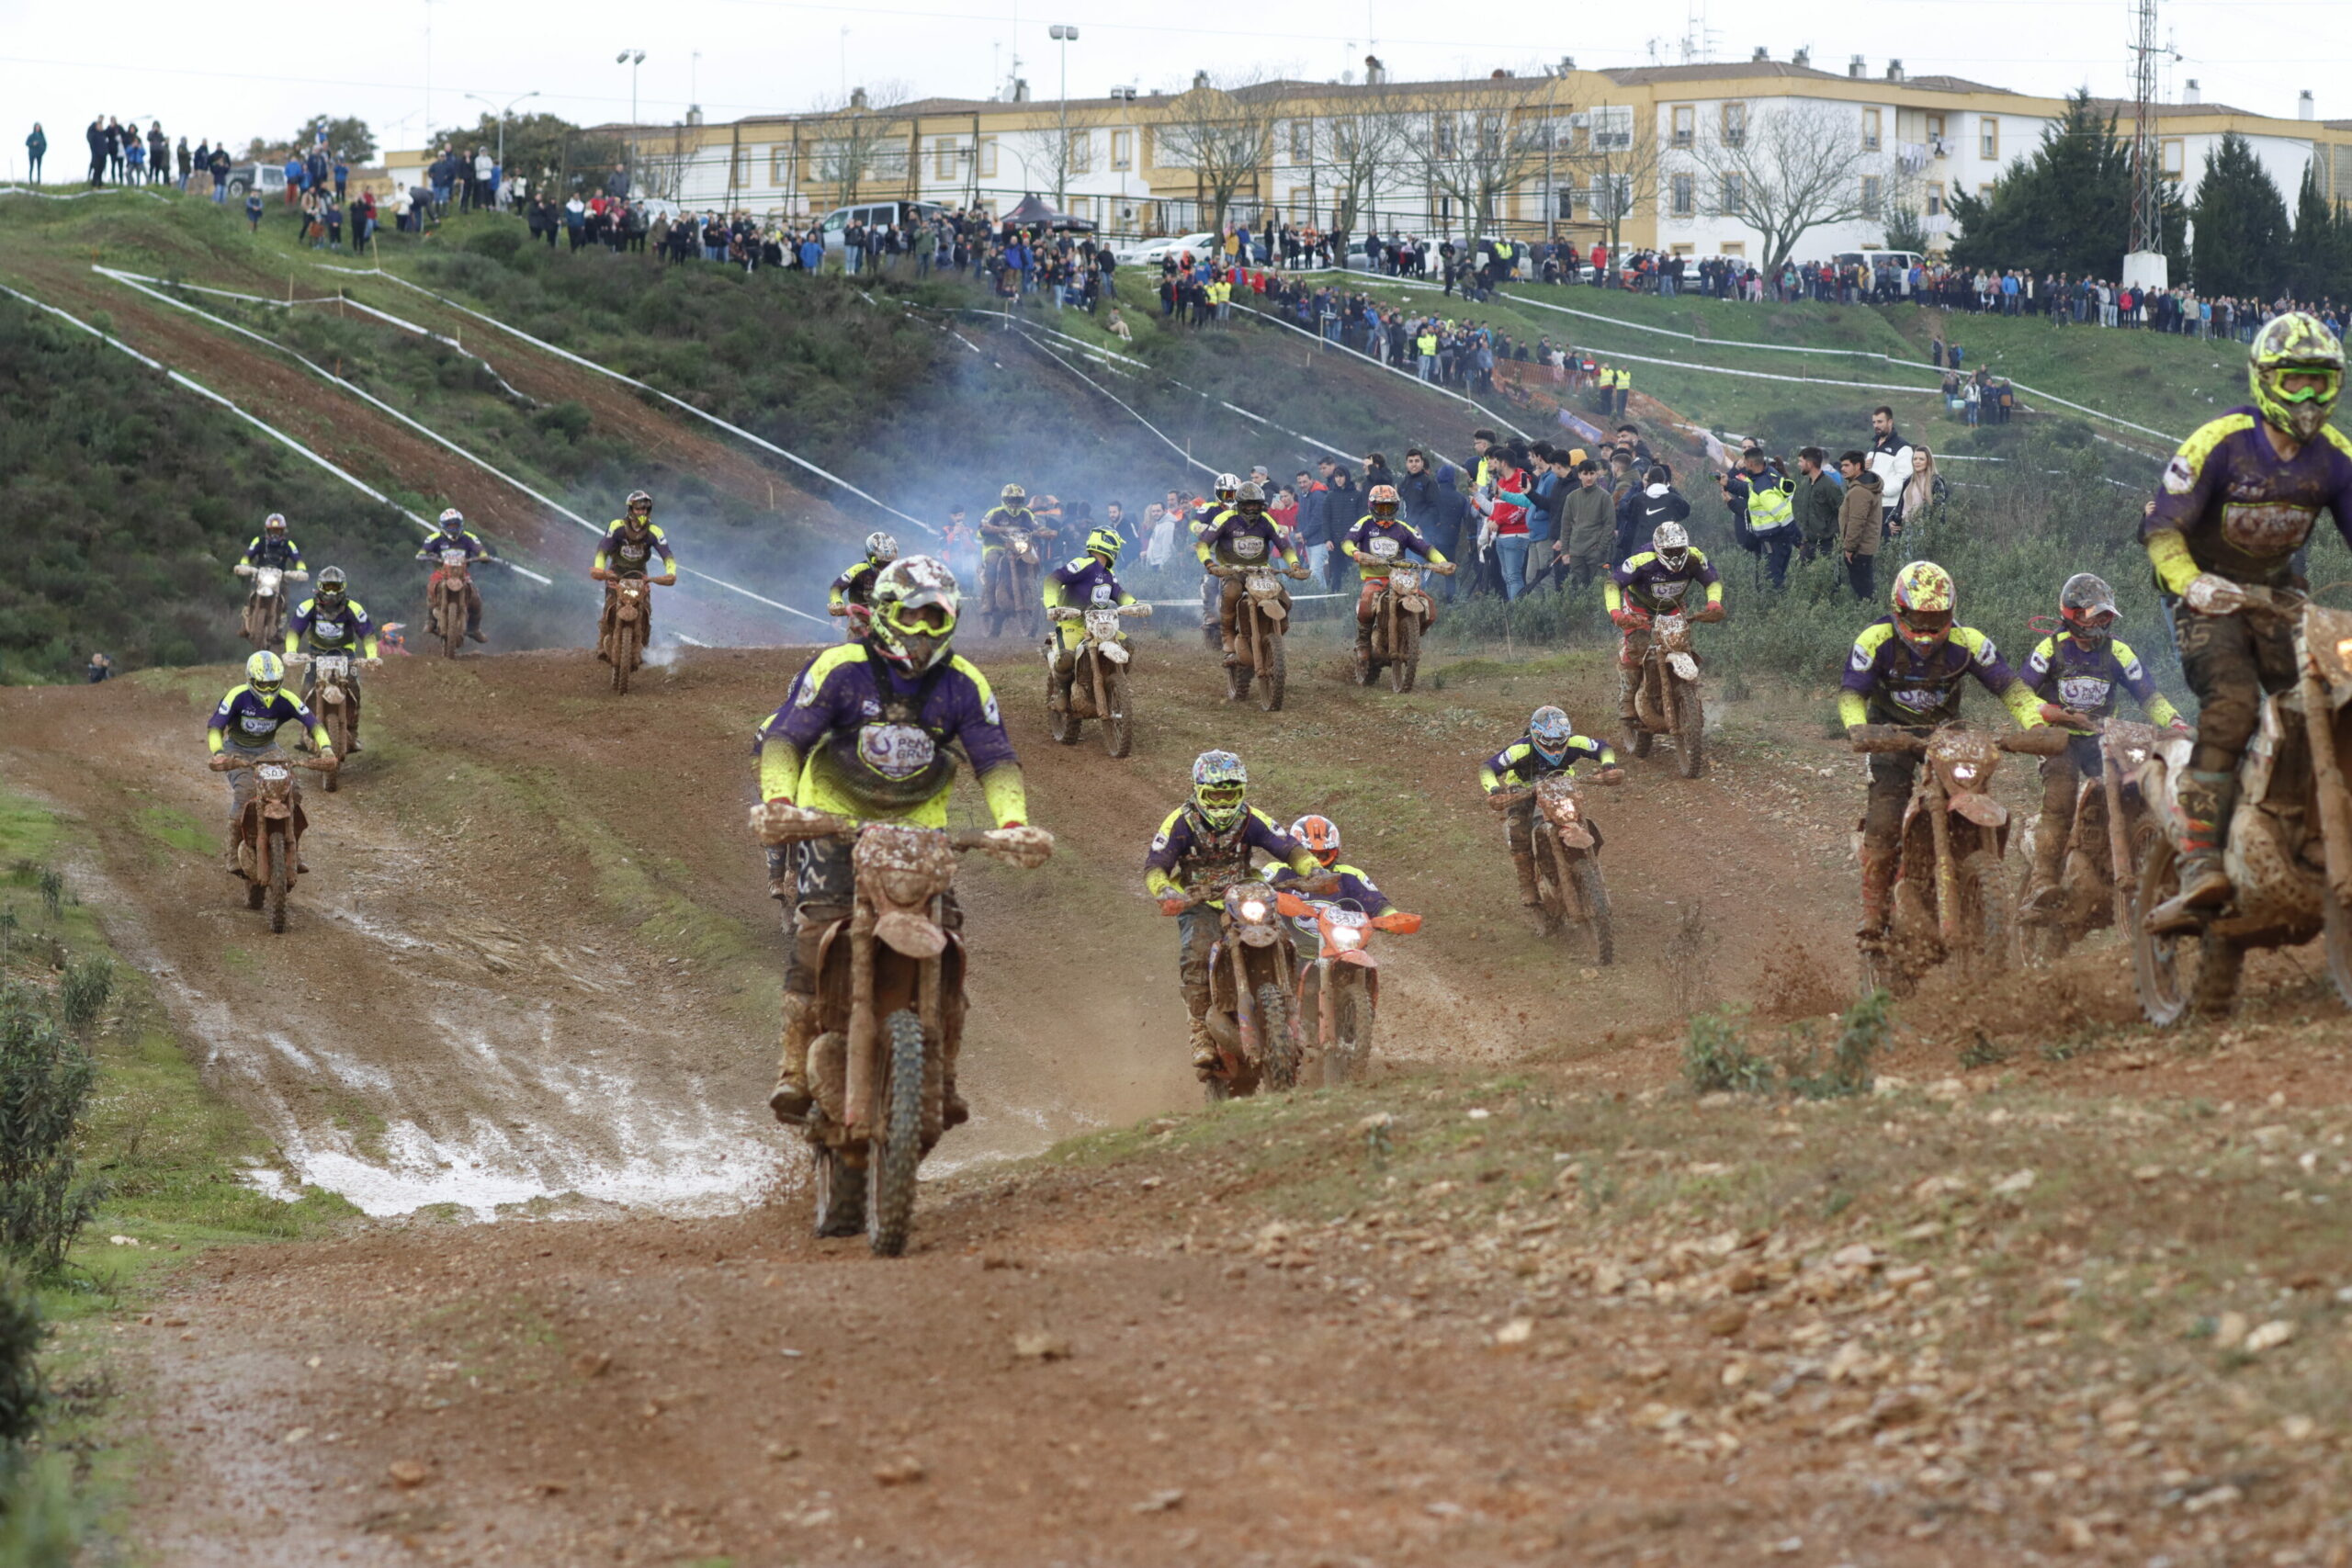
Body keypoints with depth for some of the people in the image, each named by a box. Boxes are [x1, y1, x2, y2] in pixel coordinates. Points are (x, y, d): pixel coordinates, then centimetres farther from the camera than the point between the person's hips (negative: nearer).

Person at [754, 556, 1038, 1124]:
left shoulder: (963, 685, -1)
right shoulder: (840, 668, -10)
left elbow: (994, 757, -5)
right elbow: (785, 735, -15)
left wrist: (1014, 822, -24)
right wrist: (779, 800, -33)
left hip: (917, 823, 3)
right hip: (833, 819, -2)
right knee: (816, 931, -20)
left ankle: (942, 1076, 0)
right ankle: (796, 1067, -17)